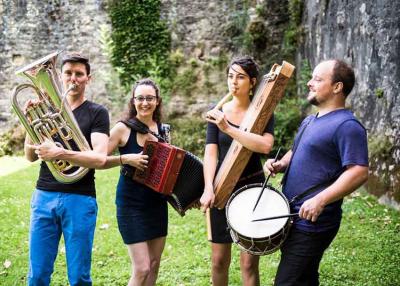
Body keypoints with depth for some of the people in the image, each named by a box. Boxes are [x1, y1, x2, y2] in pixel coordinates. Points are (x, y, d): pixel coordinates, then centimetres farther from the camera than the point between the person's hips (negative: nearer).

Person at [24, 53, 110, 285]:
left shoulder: (97, 113, 0)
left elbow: (99, 159, -13)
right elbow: (31, 156, 9)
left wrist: (59, 153, -26)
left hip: (80, 199, -3)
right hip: (44, 196, 3)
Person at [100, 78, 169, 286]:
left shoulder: (163, 130, 5)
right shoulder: (123, 128, -10)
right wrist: (125, 159, -25)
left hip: (158, 203, 6)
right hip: (131, 204, -5)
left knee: (154, 264, 12)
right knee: (142, 268, -9)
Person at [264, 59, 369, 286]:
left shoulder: (347, 126, -16)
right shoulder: (310, 121, 15)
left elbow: (359, 172, -24)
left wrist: (320, 200, -32)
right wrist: (280, 164, 6)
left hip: (313, 222, -9)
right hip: (294, 217, 10)